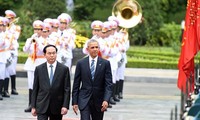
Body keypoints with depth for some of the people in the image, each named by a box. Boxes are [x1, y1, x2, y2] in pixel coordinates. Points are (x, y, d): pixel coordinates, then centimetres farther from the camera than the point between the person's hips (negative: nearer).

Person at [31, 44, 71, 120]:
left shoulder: (64, 69, 1)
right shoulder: (39, 69, 5)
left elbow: (67, 89, -1)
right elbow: (35, 89, 7)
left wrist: (65, 106, -10)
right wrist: (33, 106, 3)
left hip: (57, 107, 0)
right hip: (42, 107, 0)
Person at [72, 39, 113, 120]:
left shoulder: (105, 63, 0)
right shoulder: (81, 63, 1)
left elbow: (108, 84, -4)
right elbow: (76, 85, 4)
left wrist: (106, 100, -18)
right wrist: (74, 102, 0)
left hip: (99, 101, 1)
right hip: (84, 100, -1)